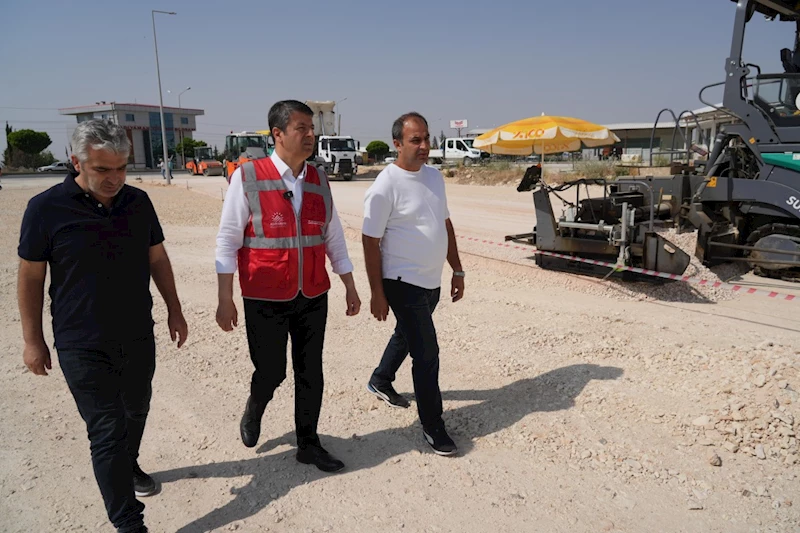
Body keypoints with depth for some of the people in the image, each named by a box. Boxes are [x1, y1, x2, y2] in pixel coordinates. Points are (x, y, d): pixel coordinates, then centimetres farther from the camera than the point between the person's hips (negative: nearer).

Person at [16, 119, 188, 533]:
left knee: (136, 411, 22)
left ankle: (129, 465, 50)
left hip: (138, 336, 5)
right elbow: (30, 277, -5)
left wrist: (174, 310, 12)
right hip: (83, 347, -4)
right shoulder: (46, 209, -12)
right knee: (107, 432, -2)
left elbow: (157, 259, 9)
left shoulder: (138, 201, 0)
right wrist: (32, 340, -2)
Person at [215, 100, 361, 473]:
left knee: (310, 373, 10)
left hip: (313, 298, 4)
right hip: (266, 301, -4)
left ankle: (308, 444, 28)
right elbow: (227, 240, -7)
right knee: (271, 371, 7)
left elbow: (333, 237, 10)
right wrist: (225, 299, -8)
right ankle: (253, 411, 42)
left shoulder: (319, 180, 3)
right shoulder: (247, 177, -9)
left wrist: (350, 288, 10)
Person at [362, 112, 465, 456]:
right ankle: (432, 427, 9)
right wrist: (377, 294, -15)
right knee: (426, 354, -5)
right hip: (403, 282, -8)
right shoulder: (385, 186, -17)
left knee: (407, 336, 25)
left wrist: (457, 270, 13)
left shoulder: (434, 176, 6)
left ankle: (380, 381, 49)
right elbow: (371, 242, -15)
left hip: (432, 281, 8)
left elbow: (445, 225, 14)